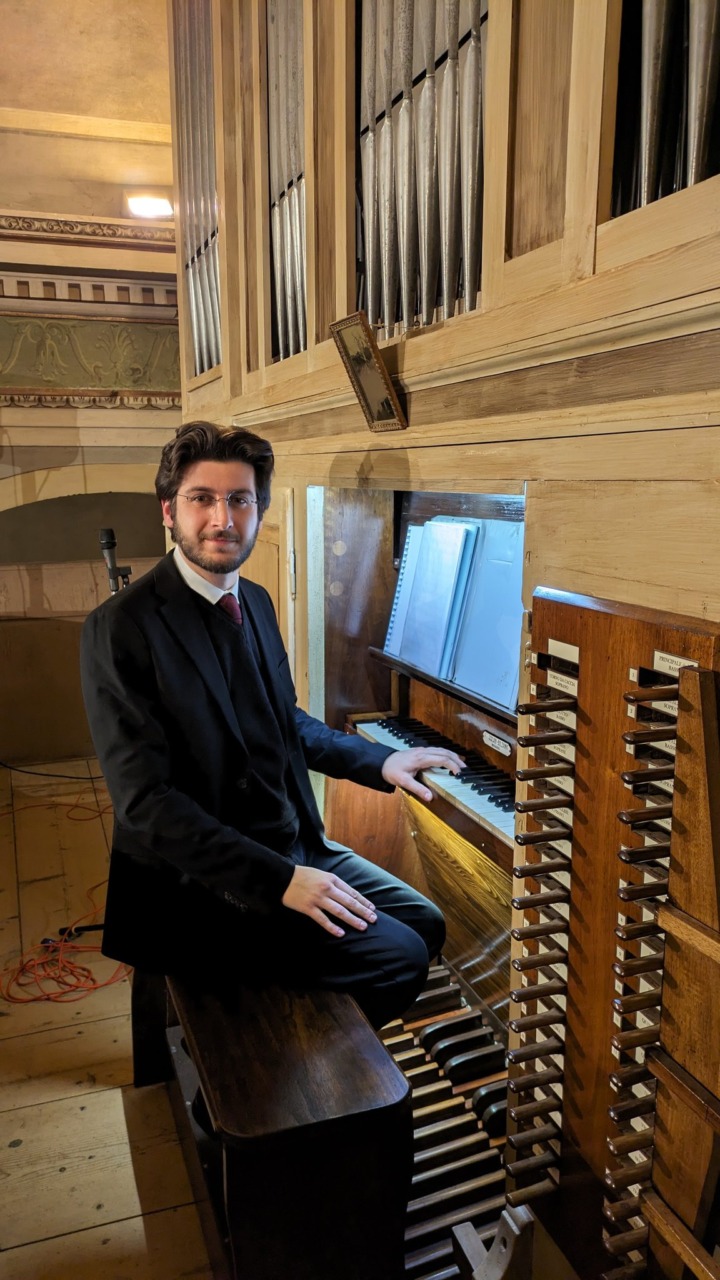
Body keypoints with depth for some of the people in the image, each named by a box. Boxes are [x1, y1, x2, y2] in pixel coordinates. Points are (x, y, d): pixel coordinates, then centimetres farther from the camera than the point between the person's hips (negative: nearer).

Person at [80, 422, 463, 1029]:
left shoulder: (254, 601, 7)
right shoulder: (121, 628, -19)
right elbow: (145, 800, -24)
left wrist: (381, 761, 10)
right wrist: (278, 879, -27)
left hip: (293, 845, 8)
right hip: (201, 882, -8)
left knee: (424, 924, 9)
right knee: (398, 956, -12)